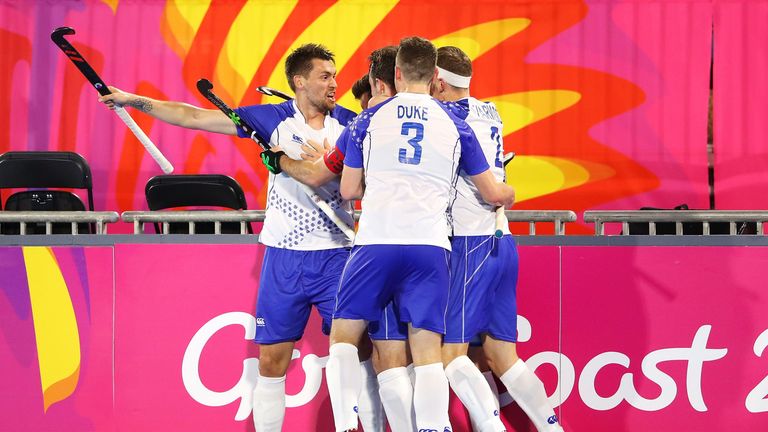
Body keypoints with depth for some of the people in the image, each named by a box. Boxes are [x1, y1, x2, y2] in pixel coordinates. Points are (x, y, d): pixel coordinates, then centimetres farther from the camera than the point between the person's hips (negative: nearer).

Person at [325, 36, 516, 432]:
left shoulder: (369, 119, 8)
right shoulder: (455, 126, 11)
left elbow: (348, 190, 14)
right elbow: (495, 194, 16)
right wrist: (509, 194, 40)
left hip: (376, 243, -1)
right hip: (430, 247, 1)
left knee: (343, 336, 11)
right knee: (427, 353, 2)